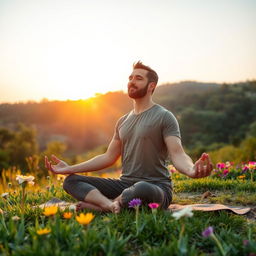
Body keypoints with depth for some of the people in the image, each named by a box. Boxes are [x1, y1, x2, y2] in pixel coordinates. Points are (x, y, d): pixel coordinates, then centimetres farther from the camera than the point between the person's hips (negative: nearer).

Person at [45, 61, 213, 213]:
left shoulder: (164, 117, -4)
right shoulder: (123, 121, 17)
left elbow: (177, 154, -14)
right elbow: (109, 157, 19)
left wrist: (191, 170, -39)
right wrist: (70, 169, 15)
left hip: (156, 187, -6)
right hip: (125, 184, 7)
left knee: (141, 189, -42)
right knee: (71, 181, -6)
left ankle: (99, 205, -18)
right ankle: (112, 206, -30)